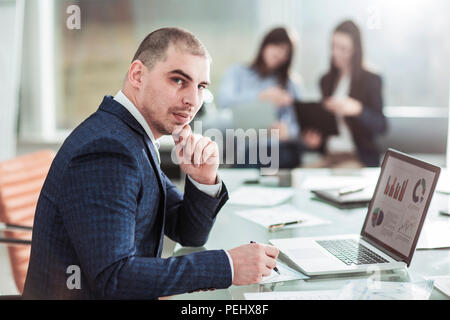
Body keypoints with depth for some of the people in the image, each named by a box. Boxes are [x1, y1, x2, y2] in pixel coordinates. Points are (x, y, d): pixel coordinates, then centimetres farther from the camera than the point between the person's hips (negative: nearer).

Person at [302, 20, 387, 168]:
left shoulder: (371, 80, -3)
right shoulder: (327, 81, 14)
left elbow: (381, 126, -12)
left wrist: (357, 109, -30)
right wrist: (315, 140, 0)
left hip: (360, 158, -5)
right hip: (330, 156, 5)